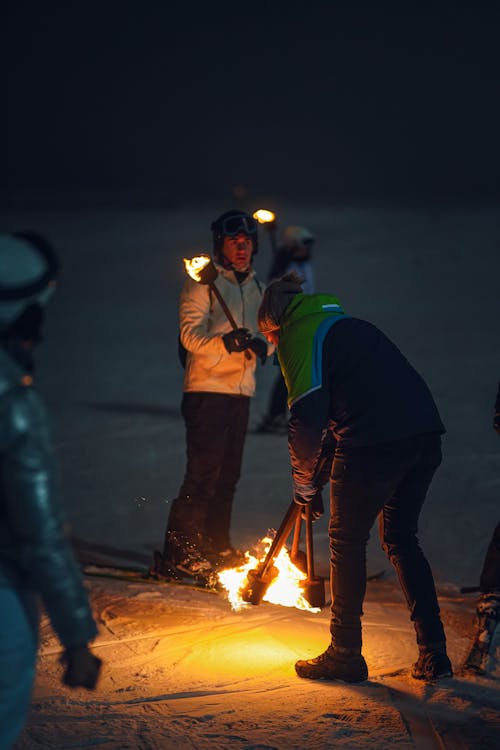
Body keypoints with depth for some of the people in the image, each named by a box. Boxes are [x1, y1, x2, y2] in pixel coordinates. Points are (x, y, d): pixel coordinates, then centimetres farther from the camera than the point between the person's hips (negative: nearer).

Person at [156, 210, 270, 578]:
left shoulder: (257, 286, 17)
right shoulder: (204, 282, -5)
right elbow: (191, 333, -14)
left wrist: (262, 345, -8)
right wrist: (225, 343, -32)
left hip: (242, 390, 7)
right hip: (208, 388, -7)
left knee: (228, 474, 13)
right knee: (202, 474, -11)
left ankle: (216, 545, 24)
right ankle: (178, 553, -7)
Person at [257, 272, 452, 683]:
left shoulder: (299, 333, 1)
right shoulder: (344, 323, 28)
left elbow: (307, 415, -10)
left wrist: (303, 477, 4)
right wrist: (324, 463, 26)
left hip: (376, 443, -8)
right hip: (425, 434, 8)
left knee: (348, 542, 8)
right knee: (401, 539, 19)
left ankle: (345, 655, 15)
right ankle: (434, 655, 16)